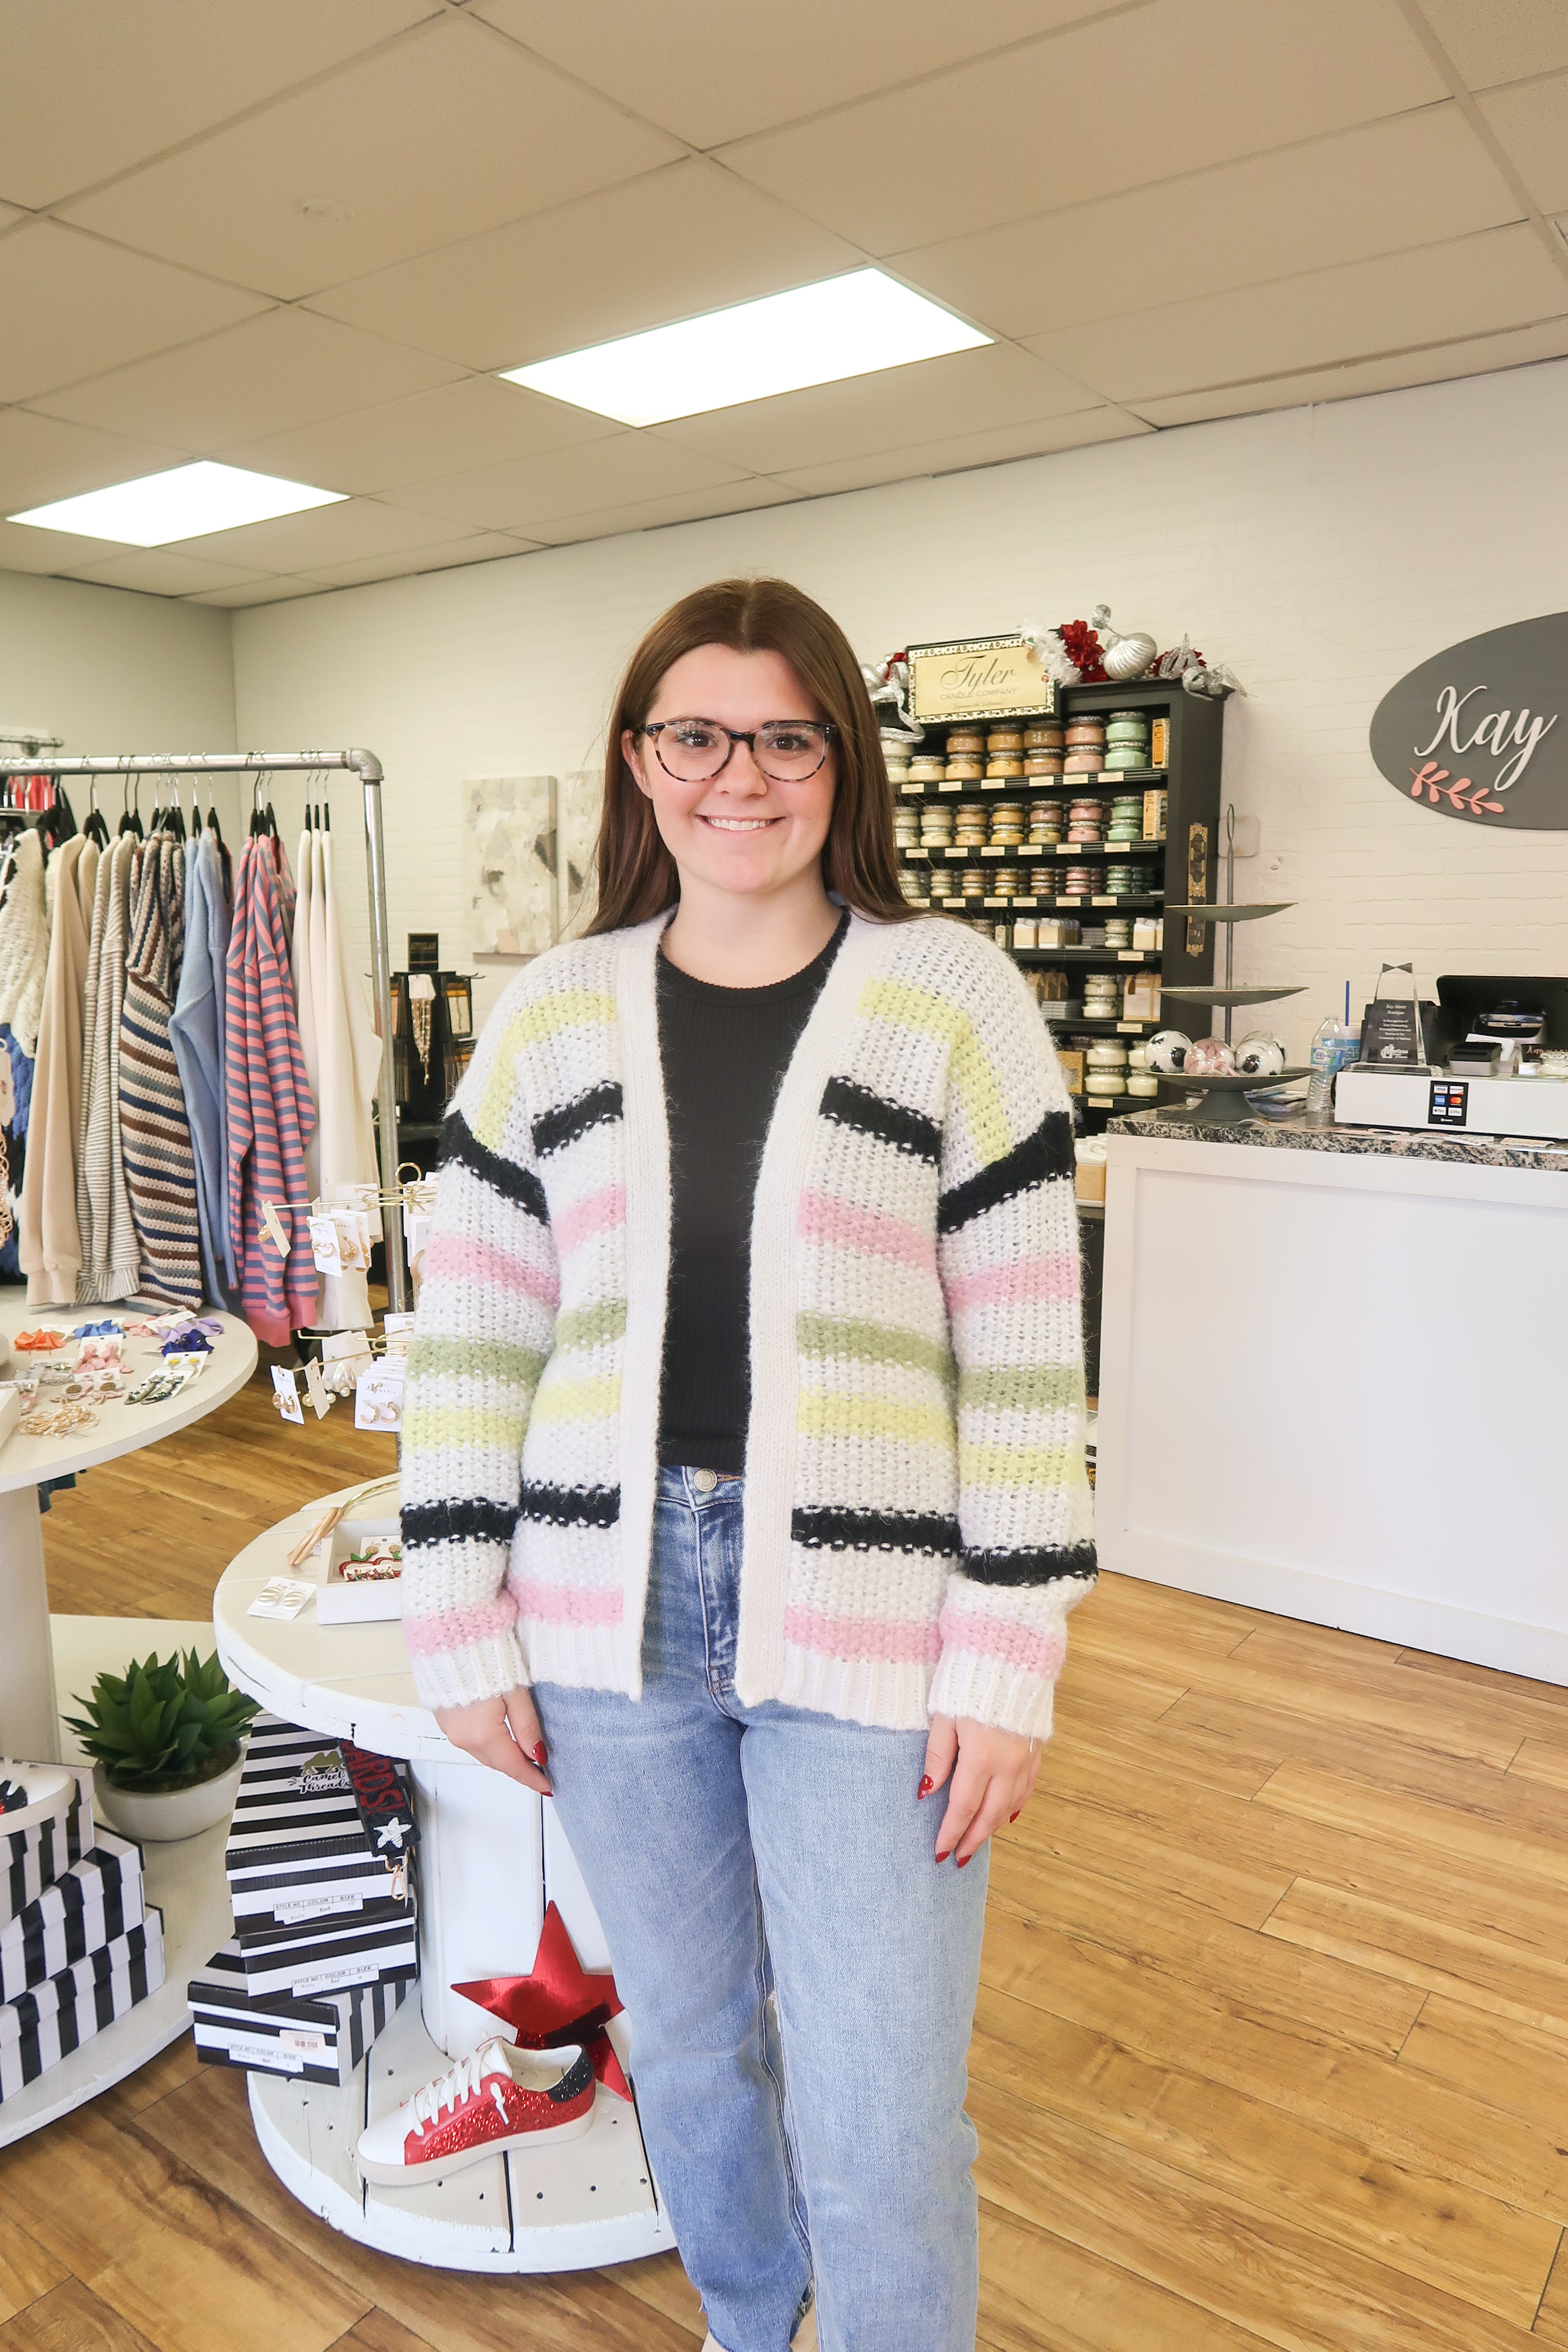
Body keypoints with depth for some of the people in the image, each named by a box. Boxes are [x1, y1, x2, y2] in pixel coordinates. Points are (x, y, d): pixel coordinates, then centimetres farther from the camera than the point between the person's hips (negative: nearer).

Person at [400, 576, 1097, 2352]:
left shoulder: (952, 998, -5)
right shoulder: (555, 1010, 3)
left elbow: (1025, 1354, -5)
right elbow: (471, 1339, 4)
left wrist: (1008, 1662, -7)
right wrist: (463, 1626, 1)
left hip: (866, 1627, -3)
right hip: (612, 1612, 3)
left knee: (883, 2125, 7)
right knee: (684, 2038, 23)